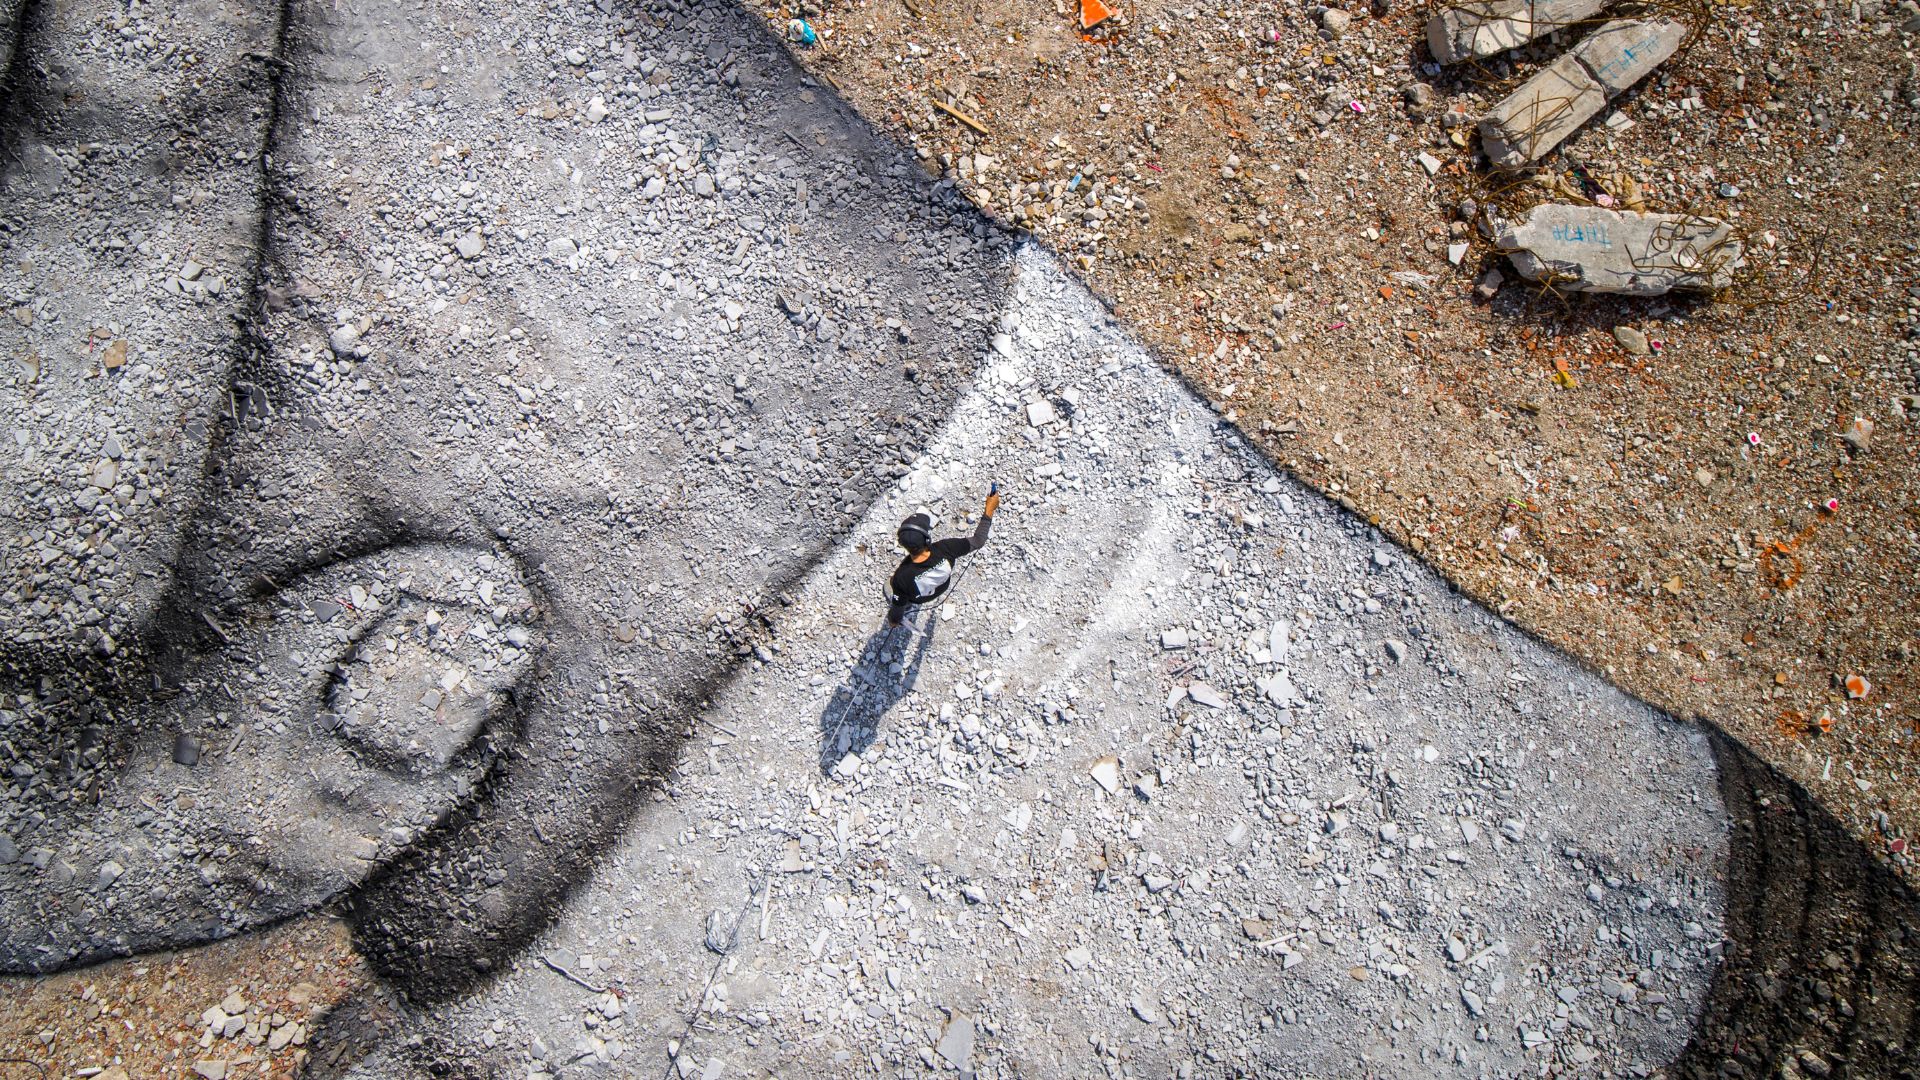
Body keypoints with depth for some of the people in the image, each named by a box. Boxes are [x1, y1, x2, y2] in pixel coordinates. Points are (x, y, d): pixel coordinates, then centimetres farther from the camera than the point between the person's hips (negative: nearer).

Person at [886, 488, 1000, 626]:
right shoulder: (944, 549, -42)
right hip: (942, 589, 3)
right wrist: (989, 510, -17)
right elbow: (978, 541, -26)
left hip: (916, 600, -3)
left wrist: (893, 620, -4)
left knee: (890, 585, 28)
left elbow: (898, 605, -27)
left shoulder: (903, 577, -46)